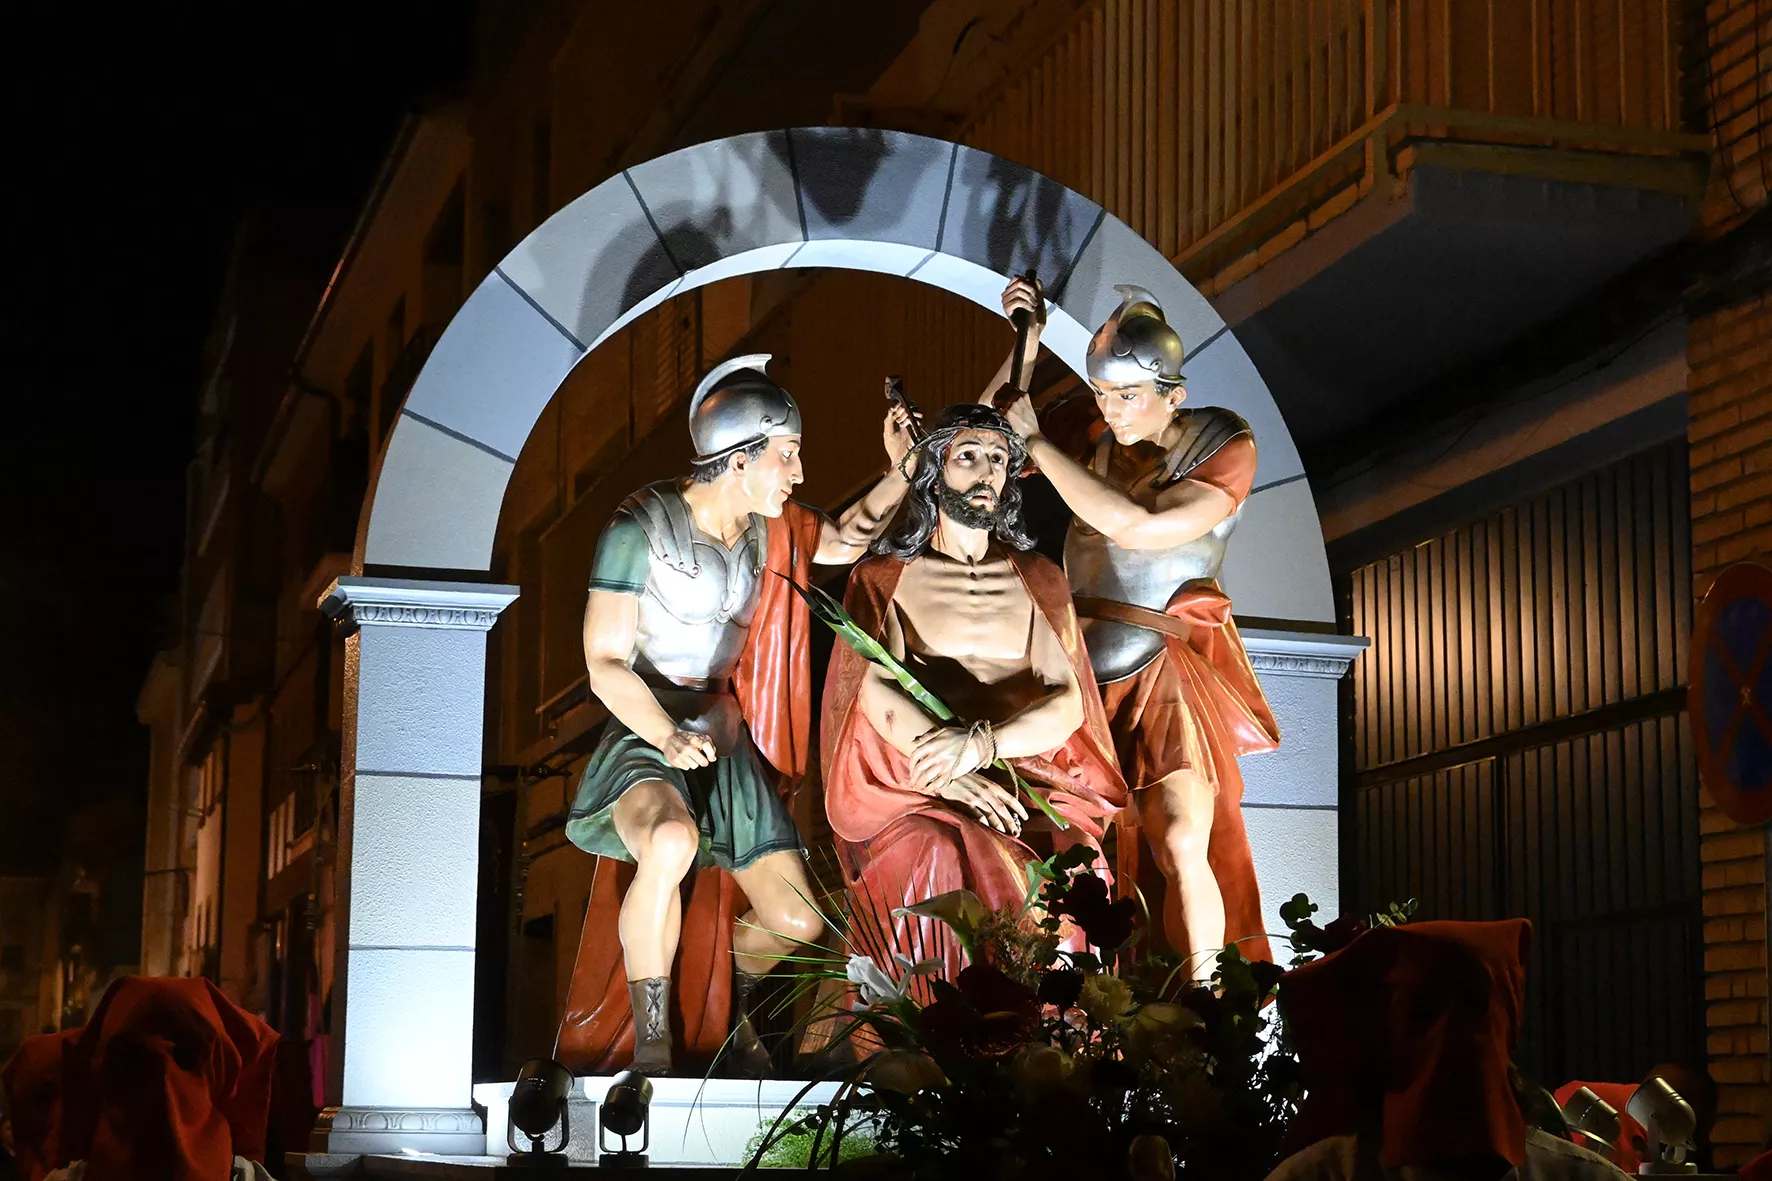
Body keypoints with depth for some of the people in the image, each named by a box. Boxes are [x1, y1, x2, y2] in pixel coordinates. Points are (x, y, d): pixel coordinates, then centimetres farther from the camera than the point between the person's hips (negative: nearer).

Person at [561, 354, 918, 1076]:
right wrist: (669, 738, -29)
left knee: (798, 925, -3)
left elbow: (846, 541, 25)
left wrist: (901, 470, 9)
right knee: (672, 841, -42)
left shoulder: (766, 529, 6)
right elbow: (604, 663, -14)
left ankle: (732, 1008, 33)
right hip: (641, 738, -6)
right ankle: (651, 1047, -25)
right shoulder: (641, 528, -12)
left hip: (725, 743, 6)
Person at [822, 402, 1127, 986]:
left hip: (1030, 776, 2)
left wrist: (978, 744, -17)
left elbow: (1067, 703, 3)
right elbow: (877, 692, -5)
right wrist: (953, 777, -22)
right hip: (912, 784, -2)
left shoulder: (1038, 580, 17)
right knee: (946, 863, -35)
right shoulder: (885, 577, 11)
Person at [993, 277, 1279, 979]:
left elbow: (1141, 527, -23)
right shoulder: (1092, 429, 4)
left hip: (1172, 669, -4)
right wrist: (1026, 346, -3)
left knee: (1181, 845, -17)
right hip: (1083, 664, 4)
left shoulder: (1224, 447, -8)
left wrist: (1037, 441, -19)